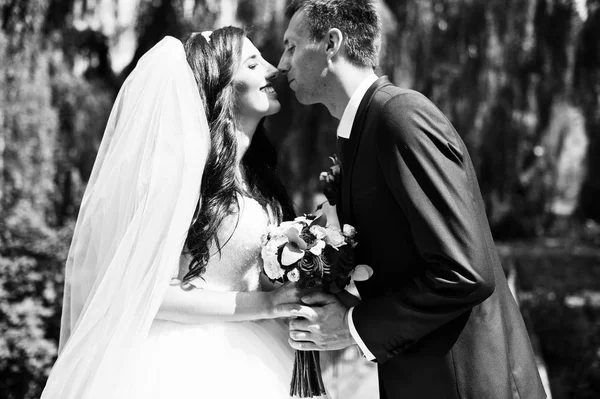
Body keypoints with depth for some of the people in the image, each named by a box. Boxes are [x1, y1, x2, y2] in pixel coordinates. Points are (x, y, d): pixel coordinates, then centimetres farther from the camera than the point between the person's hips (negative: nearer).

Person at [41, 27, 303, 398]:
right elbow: (141, 288, -18)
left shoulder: (257, 173, 6)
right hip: (196, 366, -7)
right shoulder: (183, 168, -16)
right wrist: (261, 305, -19)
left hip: (255, 366, 7)